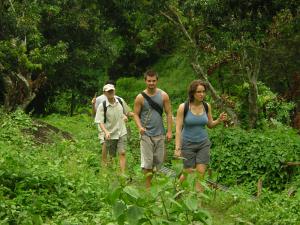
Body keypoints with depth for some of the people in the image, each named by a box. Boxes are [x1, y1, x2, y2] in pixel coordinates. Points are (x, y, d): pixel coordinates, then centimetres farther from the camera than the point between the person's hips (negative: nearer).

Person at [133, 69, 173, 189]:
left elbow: (169, 113, 4)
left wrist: (169, 131, -2)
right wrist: (140, 127, -17)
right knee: (147, 162, -4)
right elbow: (136, 114, 1)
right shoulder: (140, 97, -3)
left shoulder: (163, 96, 2)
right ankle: (148, 186, 3)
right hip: (146, 134, -2)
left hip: (160, 133, 2)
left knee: (159, 160, 8)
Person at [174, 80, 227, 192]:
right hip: (188, 144, -3)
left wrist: (219, 120, -10)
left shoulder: (207, 106, -2)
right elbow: (178, 128, -13)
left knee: (201, 173, -5)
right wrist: (177, 148, -18)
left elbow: (210, 124, 11)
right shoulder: (183, 107, -13)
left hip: (203, 144, 3)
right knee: (188, 173, 4)